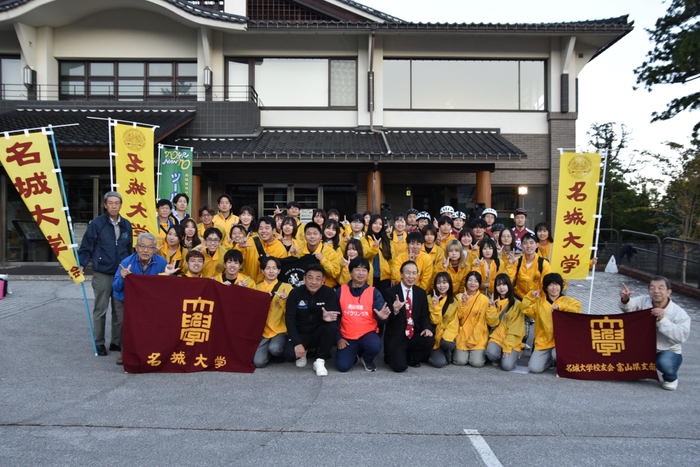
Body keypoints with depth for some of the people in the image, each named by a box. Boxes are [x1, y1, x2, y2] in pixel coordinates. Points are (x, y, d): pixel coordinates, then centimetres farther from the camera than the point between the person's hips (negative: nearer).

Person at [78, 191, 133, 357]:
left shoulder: (126, 225, 8)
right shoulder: (97, 223, -5)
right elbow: (86, 247, -4)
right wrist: (81, 265, -15)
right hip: (102, 274, -4)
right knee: (100, 310, 5)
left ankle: (117, 341, 20)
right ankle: (99, 343, 16)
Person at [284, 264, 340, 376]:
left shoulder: (329, 293, -11)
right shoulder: (295, 293, -10)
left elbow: (334, 315, -20)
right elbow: (289, 319, -12)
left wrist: (328, 317, -47)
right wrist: (297, 343, -23)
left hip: (319, 333, 0)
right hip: (300, 333, 0)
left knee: (332, 326, -32)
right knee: (289, 354, -29)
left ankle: (320, 361, -13)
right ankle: (303, 353, 10)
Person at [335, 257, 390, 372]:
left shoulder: (374, 292, -4)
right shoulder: (341, 291, -2)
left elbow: (379, 317, -9)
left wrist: (383, 317, -33)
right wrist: (339, 338, -4)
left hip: (368, 334, 0)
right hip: (347, 337, 0)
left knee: (375, 345, -34)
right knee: (342, 366, -18)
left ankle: (366, 359, 5)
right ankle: (355, 354, 19)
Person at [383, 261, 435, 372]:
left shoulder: (421, 293, 7)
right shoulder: (390, 292, -8)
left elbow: (425, 315, 6)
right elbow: (386, 318, -11)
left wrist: (427, 328, -16)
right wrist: (395, 311, -34)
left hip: (414, 336, 4)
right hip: (396, 338, -4)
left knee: (429, 341, -25)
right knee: (400, 366, -20)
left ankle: (411, 358, 5)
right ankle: (393, 355, 18)